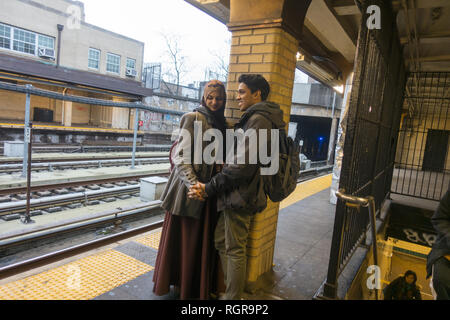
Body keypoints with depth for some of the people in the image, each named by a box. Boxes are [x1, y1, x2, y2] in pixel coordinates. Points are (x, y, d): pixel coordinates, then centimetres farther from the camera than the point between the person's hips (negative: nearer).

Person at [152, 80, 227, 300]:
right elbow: (180, 156, -14)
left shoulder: (219, 122, 12)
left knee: (202, 238, 15)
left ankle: (196, 283, 33)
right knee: (183, 237, 8)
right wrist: (193, 184, -23)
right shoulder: (193, 118, -9)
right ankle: (179, 283, 27)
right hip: (189, 186, -6)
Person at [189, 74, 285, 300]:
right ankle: (231, 291, 32)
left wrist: (210, 188, -18)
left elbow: (244, 165, -24)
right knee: (221, 241, 18)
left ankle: (233, 297, 17)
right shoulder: (251, 119, 19)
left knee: (235, 250, 1)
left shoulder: (258, 120, -15)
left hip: (241, 196, -11)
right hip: (235, 194, 11)